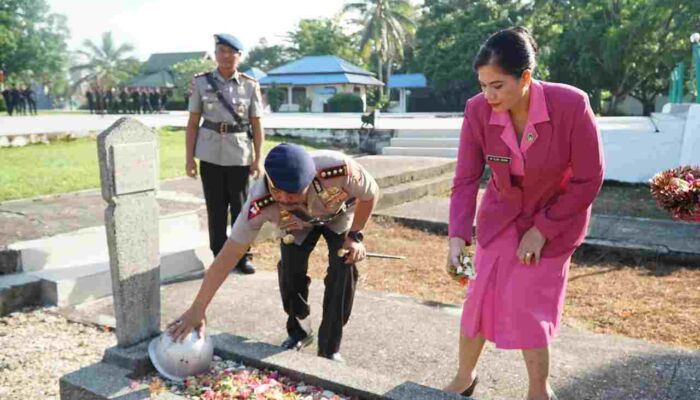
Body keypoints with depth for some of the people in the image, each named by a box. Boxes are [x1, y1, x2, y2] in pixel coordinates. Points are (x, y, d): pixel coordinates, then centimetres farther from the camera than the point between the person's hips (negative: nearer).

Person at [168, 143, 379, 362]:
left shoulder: (339, 169, -46)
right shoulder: (260, 204, -41)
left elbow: (371, 194, -23)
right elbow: (229, 255, -34)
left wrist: (355, 235, -18)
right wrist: (197, 310, -33)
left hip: (339, 214, 0)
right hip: (298, 223, 1)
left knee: (344, 269, -15)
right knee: (290, 269, -12)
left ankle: (329, 350, 3)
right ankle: (299, 332, 18)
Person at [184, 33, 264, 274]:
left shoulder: (250, 85, 0)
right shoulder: (200, 82, 1)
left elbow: (256, 125, 1)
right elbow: (193, 122, 2)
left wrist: (258, 159, -3)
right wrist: (189, 157, -2)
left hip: (240, 154, 0)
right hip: (210, 154, 0)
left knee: (240, 207, 7)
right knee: (215, 208, 7)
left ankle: (241, 256, 21)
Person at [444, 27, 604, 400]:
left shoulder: (571, 105, -29)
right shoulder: (478, 110, -20)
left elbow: (588, 180, -19)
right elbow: (466, 179, -15)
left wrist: (541, 230, -17)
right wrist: (458, 236, -26)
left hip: (557, 217, -2)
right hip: (501, 214, 3)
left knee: (530, 307, 1)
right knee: (480, 298, 6)